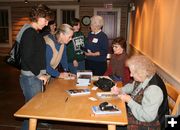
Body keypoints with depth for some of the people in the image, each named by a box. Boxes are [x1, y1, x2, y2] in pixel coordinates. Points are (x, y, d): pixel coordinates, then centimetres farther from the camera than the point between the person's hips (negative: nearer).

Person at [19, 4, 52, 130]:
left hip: (37, 76, 9)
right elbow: (27, 58, -22)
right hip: (31, 77, -9)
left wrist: (43, 73, 11)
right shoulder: (29, 33, -15)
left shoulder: (36, 33, 13)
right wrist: (39, 74, -13)